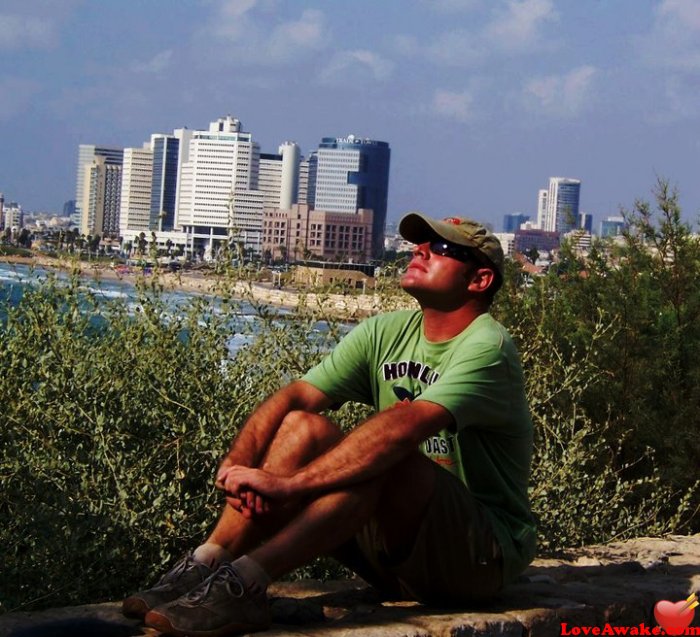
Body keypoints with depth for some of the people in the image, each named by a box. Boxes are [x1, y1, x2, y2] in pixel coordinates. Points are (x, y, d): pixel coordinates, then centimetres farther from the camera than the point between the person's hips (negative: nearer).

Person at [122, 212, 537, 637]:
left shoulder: (487, 348, -17)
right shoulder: (387, 333, 6)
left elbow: (405, 427, -33)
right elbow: (294, 397, -4)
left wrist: (288, 483, -37)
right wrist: (235, 465, -24)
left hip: (484, 555, -6)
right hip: (399, 546, 7)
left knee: (383, 457, -33)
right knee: (303, 427, -12)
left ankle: (245, 582, -38)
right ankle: (206, 567, -23)